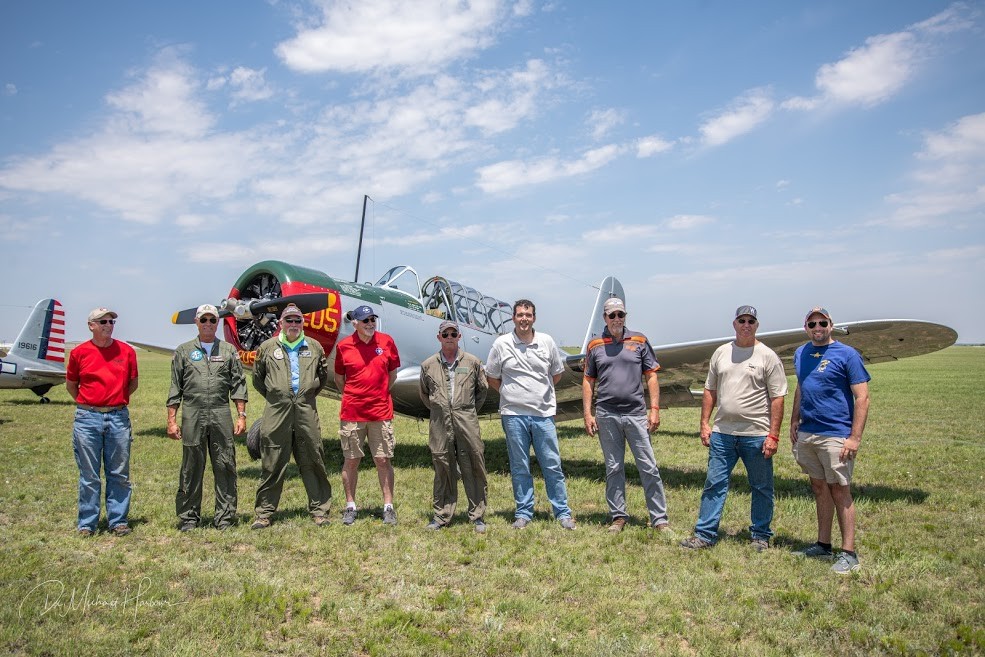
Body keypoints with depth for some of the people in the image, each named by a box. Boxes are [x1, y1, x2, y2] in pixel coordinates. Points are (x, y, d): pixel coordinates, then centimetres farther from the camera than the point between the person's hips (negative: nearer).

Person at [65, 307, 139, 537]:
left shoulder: (126, 351, 4)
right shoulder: (79, 352, 1)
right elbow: (71, 384, 13)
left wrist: (116, 400, 9)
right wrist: (87, 404, 10)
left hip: (118, 417, 1)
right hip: (87, 418, -1)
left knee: (119, 474, 7)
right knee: (89, 476, 5)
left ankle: (118, 521, 17)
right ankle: (86, 523, 16)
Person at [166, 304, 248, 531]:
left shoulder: (228, 350, 11)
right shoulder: (184, 351, 10)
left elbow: (238, 385, 9)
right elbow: (175, 388, 8)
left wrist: (241, 415, 1)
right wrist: (171, 420, 2)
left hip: (221, 415, 1)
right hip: (192, 415, 0)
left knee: (225, 466, 2)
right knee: (191, 468, 5)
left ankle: (225, 516, 11)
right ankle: (188, 517, 16)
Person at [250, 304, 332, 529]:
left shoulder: (314, 347, 11)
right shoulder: (268, 347, 8)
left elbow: (323, 376, 22)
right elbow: (257, 378, 16)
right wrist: (274, 397, 11)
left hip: (306, 409, 1)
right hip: (277, 410, -1)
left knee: (312, 461, 4)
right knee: (272, 464, 2)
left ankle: (319, 510, 12)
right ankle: (264, 513, 12)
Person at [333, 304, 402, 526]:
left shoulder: (386, 341, 1)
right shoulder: (343, 346, -2)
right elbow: (339, 379, 12)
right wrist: (353, 397, 9)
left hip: (381, 412, 0)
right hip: (352, 413, 0)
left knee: (383, 460, 4)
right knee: (351, 460, 8)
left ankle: (388, 507, 13)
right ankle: (350, 506, 20)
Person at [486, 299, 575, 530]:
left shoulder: (546, 342, 3)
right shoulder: (501, 344, -1)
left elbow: (557, 373, 16)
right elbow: (492, 378, 7)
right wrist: (511, 394, 6)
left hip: (543, 413, 1)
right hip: (513, 414, -1)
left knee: (552, 465, 4)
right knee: (519, 467, 7)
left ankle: (563, 512, 14)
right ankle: (523, 513, 18)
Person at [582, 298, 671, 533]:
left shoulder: (639, 341, 6)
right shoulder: (595, 346, 8)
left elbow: (651, 377, 6)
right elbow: (588, 381, 10)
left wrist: (654, 409, -2)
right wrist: (587, 414, 3)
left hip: (636, 414, -1)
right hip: (607, 416, 1)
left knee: (649, 467, 0)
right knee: (613, 469, 8)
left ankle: (659, 518, 8)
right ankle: (618, 516, 19)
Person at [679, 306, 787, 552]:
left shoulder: (767, 356, -4)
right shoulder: (721, 353, 9)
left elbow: (777, 399, -6)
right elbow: (710, 390, 13)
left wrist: (773, 435, -12)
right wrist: (705, 423, 6)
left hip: (757, 434, -3)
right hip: (722, 432, 3)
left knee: (762, 488, 9)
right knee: (714, 484, 5)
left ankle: (760, 536, 24)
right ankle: (705, 534, 12)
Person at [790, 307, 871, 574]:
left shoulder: (847, 354, -7)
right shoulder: (800, 353, 12)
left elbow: (862, 397, -10)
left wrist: (855, 437, -16)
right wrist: (794, 422, 17)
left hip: (836, 435, -6)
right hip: (807, 433, 6)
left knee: (839, 490, -2)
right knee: (819, 488, 13)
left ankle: (849, 554, 6)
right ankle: (823, 545, 23)